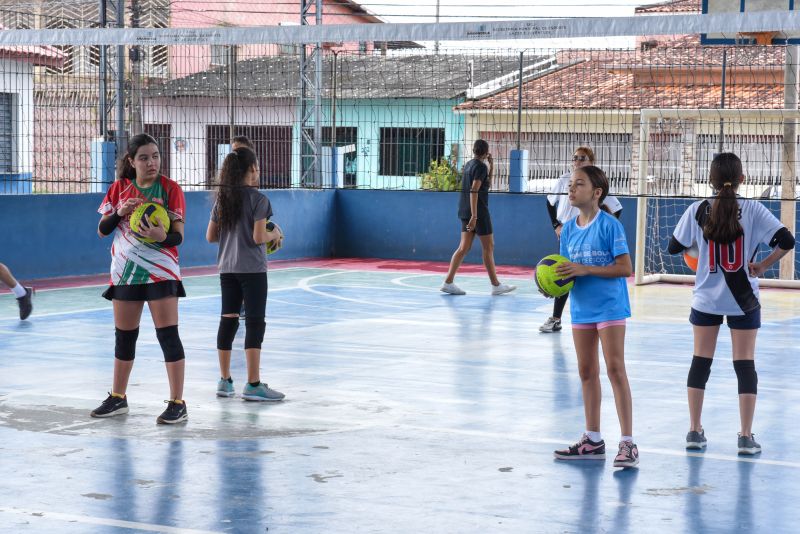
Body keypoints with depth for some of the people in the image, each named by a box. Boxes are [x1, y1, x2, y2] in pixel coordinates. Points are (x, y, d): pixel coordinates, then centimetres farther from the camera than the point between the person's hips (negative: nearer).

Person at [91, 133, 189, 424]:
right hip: (125, 271, 4)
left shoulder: (170, 188, -6)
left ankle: (177, 403, -6)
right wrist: (120, 212, -13)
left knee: (168, 335, -10)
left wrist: (162, 236, -32)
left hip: (160, 272, -4)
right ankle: (118, 398, 29)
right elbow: (102, 229, 6)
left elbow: (177, 236, -10)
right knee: (124, 336, 14)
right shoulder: (119, 188, 4)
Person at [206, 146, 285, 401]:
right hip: (252, 268, -6)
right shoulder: (258, 199, -11)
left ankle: (225, 380, 16)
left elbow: (211, 236, 9)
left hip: (227, 268, 6)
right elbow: (258, 237, -16)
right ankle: (253, 385, -5)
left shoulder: (223, 198, 7)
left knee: (228, 320, 11)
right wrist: (274, 234, 3)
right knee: (255, 323, -3)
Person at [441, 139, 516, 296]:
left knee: (464, 247, 6)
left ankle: (448, 282, -1)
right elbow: (474, 191, -22)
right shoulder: (481, 166, -12)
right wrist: (474, 216, -25)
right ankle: (495, 285, 5)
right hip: (478, 211, -8)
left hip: (465, 211, 8)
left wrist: (491, 168, 15)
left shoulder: (469, 164, 15)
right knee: (488, 247, 0)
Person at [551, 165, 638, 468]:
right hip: (581, 307, 7)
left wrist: (585, 270, -21)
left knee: (615, 369, -9)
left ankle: (627, 443, -7)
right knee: (587, 372, 12)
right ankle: (593, 440, 22)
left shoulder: (609, 225, -12)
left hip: (609, 306, -7)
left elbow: (624, 268, -15)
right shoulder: (569, 229, 7)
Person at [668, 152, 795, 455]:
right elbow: (786, 241, -16)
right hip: (743, 299, -1)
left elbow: (674, 247, 3)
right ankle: (746, 437, 6)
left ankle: (695, 431, 14)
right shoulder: (753, 210, -9)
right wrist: (762, 267, -5)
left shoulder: (697, 211, -6)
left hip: (706, 299, 1)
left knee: (701, 361, 11)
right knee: (745, 364, 5)